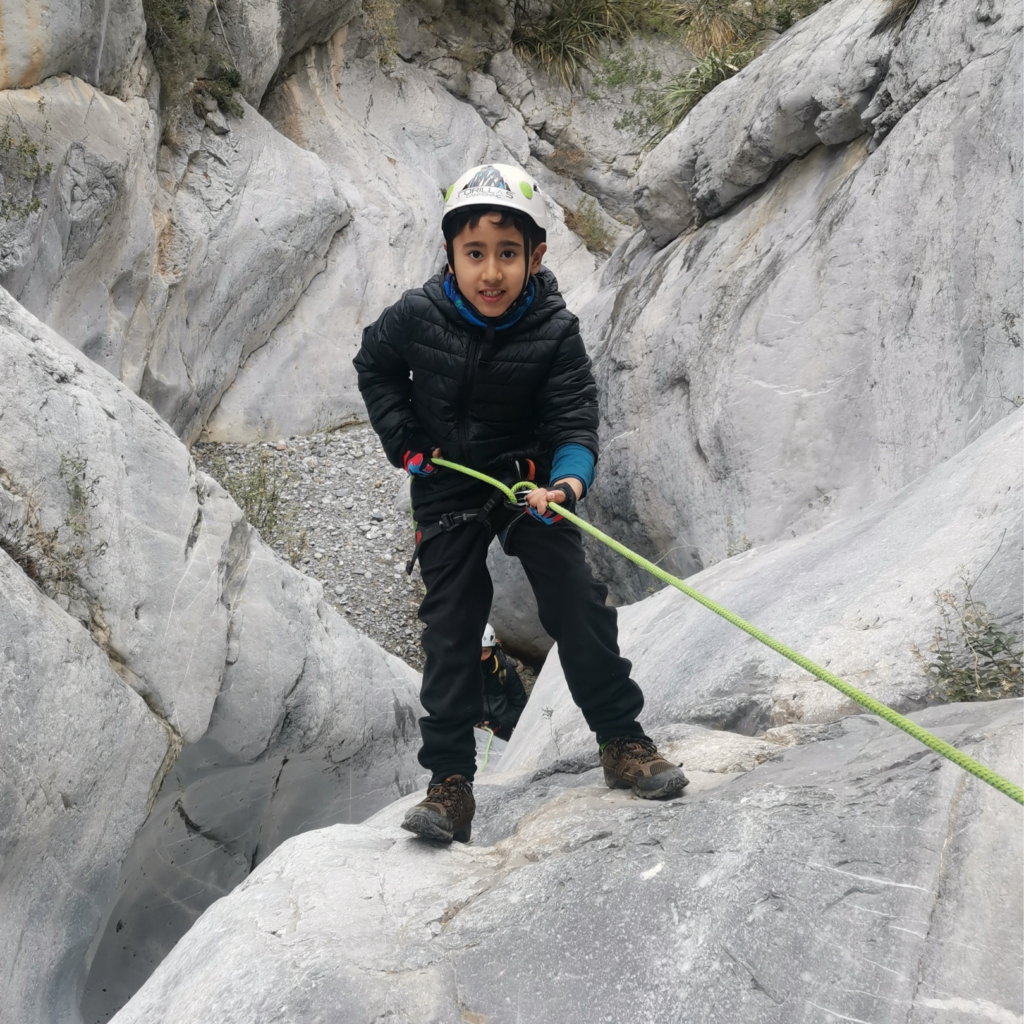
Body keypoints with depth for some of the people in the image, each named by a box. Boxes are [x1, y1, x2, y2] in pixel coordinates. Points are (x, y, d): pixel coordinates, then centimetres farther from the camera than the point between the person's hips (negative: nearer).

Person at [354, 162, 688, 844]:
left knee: (576, 599, -9)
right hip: (448, 488, 1)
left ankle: (621, 738, 8)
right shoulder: (417, 317, -14)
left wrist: (568, 481, -40)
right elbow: (374, 366, 7)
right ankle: (450, 782, 6)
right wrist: (403, 440, -3)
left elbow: (576, 422, -20)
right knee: (451, 626, 0)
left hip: (529, 477, -1)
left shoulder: (554, 331, -17)